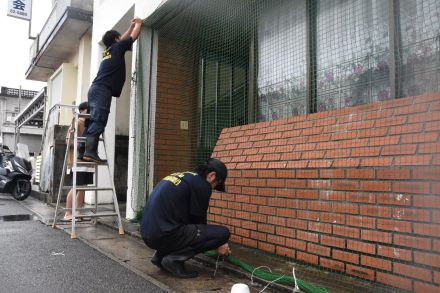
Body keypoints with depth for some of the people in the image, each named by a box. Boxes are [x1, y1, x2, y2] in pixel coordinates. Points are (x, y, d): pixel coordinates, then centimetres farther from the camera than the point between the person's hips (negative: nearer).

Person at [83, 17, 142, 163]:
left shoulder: (108, 50, 27)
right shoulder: (117, 47, 7)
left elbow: (123, 39, 43)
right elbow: (133, 37, 16)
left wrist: (131, 27, 49)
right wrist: (138, 24, 32)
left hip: (95, 88, 9)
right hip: (102, 90, -9)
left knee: (94, 121, 4)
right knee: (98, 121, -15)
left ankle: (85, 151, 0)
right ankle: (90, 152, -22)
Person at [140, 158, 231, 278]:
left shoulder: (181, 176, 20)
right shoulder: (201, 185, -7)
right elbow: (199, 221, 1)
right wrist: (218, 243, 18)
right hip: (165, 235, -9)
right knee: (223, 233, -7)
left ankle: (161, 254, 17)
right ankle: (174, 258, -6)